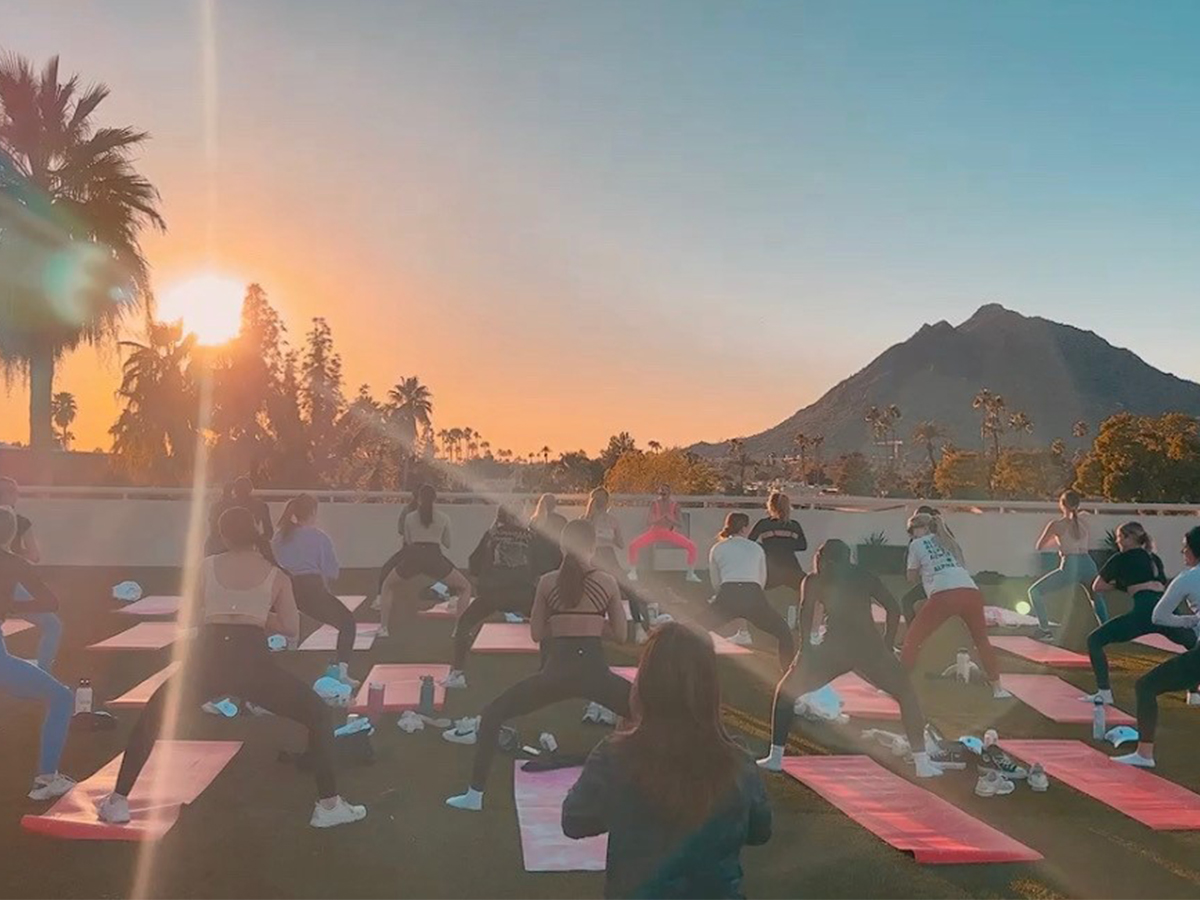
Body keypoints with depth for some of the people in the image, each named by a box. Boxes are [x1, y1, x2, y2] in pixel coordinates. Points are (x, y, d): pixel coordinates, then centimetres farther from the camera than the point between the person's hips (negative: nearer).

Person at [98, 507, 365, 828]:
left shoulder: (208, 566, 15)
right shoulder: (276, 576, 12)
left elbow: (194, 616, 23)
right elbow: (291, 629, 12)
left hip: (207, 658, 2)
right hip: (251, 660, -2)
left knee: (151, 717, 29)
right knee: (319, 716, 15)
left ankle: (118, 802, 26)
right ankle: (328, 805, 8)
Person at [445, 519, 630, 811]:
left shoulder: (547, 582, 4)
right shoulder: (607, 582, 3)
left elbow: (536, 633, 11)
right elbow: (620, 634, 11)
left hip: (556, 673, 0)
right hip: (593, 672, 0)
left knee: (492, 715, 19)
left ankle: (475, 794, 14)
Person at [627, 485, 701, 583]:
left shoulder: (675, 505, -6)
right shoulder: (654, 504, -9)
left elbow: (680, 524, -8)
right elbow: (648, 522, -13)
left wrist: (671, 519, -27)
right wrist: (662, 517, -25)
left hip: (670, 533, 1)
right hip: (655, 532, -1)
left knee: (692, 547, -17)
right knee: (633, 545, -23)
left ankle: (691, 574, 1)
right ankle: (632, 572, -4)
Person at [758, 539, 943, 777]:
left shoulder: (814, 580, 17)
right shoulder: (864, 576, 24)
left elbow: (806, 609, -2)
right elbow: (893, 608, 14)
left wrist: (805, 647, 0)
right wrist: (887, 646, 18)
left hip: (834, 647, -2)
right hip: (869, 647, 2)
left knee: (786, 692, 19)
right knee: (906, 695, 25)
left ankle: (775, 757, 15)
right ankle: (922, 762, 16)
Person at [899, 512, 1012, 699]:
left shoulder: (917, 545, 16)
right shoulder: (948, 541, 31)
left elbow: (912, 578, 23)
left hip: (943, 595, -4)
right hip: (970, 592, 4)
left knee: (912, 640, 10)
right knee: (982, 640, 23)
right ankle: (997, 688, 19)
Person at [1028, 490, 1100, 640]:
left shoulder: (1057, 525, -2)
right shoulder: (1083, 523, 11)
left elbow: (1039, 547, 8)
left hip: (1070, 567, -5)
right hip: (1088, 565, 5)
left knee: (1035, 591, 8)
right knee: (1096, 596, 36)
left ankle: (1045, 630, -2)